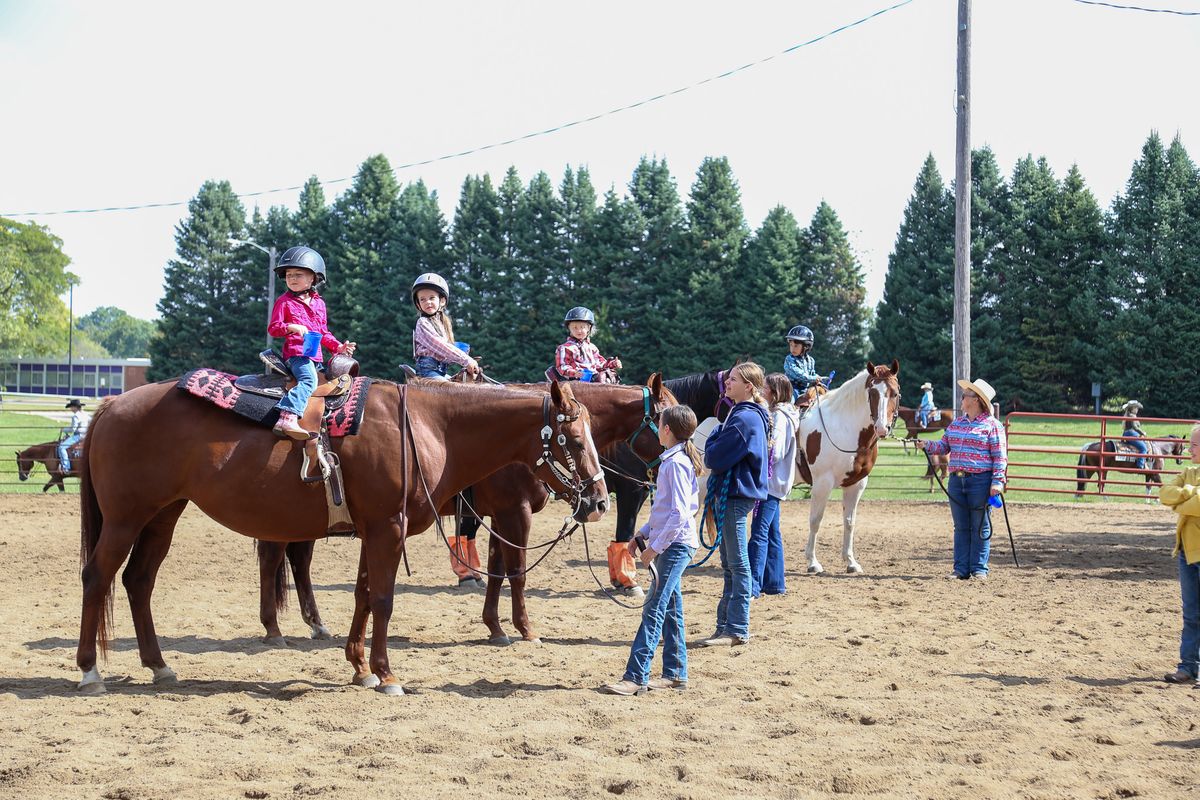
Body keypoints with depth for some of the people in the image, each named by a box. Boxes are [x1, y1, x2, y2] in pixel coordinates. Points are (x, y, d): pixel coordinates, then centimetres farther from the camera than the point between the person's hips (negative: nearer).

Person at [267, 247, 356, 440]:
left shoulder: (318, 303, 18)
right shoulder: (284, 302, 3)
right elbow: (272, 328, -2)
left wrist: (338, 346, 9)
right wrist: (291, 327, -19)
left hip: (316, 356, 8)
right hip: (295, 353, -8)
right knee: (309, 380, -32)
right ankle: (287, 418, -50)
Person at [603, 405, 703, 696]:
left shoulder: (675, 463, -17)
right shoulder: (675, 460, 14)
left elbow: (679, 513, -22)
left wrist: (655, 546, -19)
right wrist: (643, 534, 17)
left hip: (675, 544, -10)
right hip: (671, 544, 10)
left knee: (654, 610, -10)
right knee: (670, 608, 13)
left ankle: (636, 677, -11)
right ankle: (675, 673, 18)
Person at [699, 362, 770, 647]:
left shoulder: (744, 419, -18)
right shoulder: (747, 415, 14)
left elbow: (714, 458, -19)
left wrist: (714, 437, -3)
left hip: (735, 495, -10)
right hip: (730, 494, 10)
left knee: (737, 565, -5)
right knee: (731, 565, 14)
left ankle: (737, 629, 0)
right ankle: (726, 625, 21)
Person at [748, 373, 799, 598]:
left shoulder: (779, 416, -14)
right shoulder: (781, 414, 17)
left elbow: (774, 452, -20)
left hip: (771, 481, -11)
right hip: (774, 482, 11)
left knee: (760, 532, -13)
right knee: (772, 532, 14)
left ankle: (753, 585, -17)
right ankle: (775, 583, 20)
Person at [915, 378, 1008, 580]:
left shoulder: (992, 425, -6)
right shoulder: (956, 423, 13)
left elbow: (1000, 457, -9)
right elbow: (943, 446, 16)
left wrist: (998, 481, -16)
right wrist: (927, 445, -4)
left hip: (980, 481, -6)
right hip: (957, 480, 6)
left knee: (981, 528, 2)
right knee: (961, 527, 8)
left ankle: (979, 569, 8)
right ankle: (961, 569, 12)